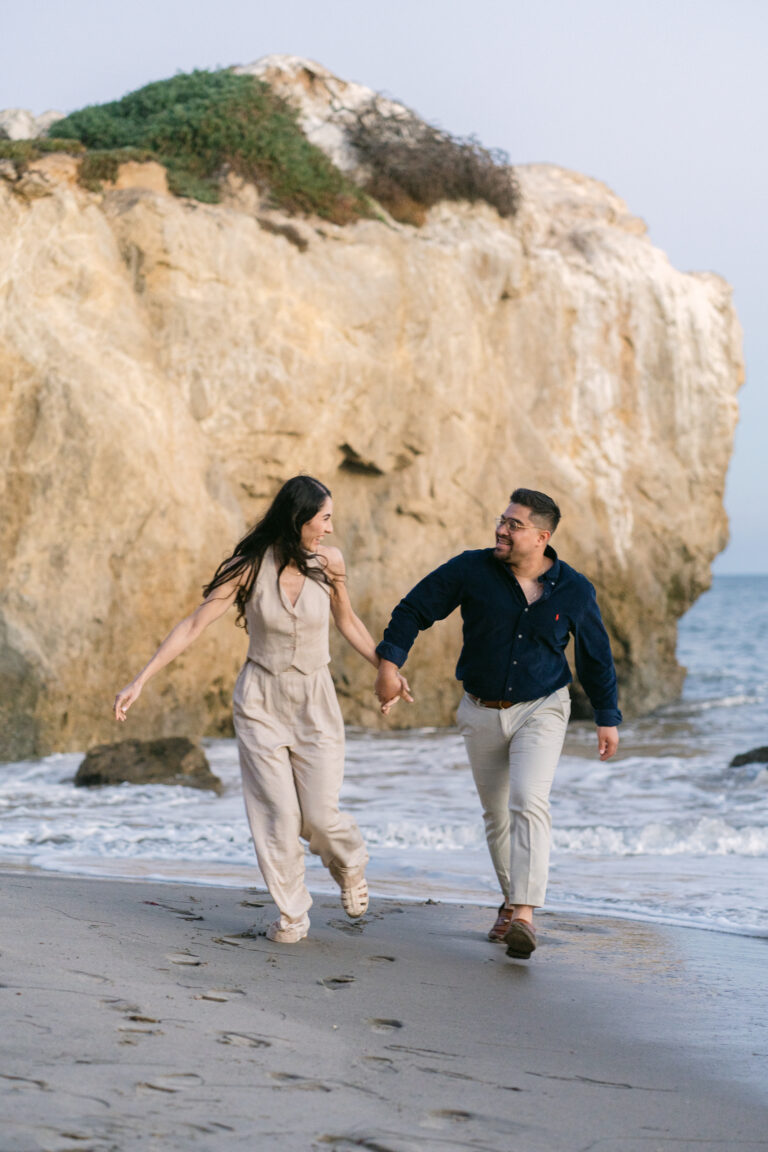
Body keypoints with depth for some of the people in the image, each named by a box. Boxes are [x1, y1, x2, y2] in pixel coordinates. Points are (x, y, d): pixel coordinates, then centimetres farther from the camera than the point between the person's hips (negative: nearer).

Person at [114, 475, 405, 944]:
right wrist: (140, 681, -14)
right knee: (278, 814, -5)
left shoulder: (328, 561, -7)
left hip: (315, 701, 1)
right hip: (261, 701, -1)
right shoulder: (248, 567, -12)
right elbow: (193, 626, -11)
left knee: (319, 814, -3)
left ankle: (349, 863, 31)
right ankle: (292, 914, 12)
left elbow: (348, 622, 11)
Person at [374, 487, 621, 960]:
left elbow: (596, 655, 6)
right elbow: (415, 608, -1)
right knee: (497, 815, 11)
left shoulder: (574, 590, -7)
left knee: (529, 801, -22)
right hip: (482, 713, 3)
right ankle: (512, 901, 31)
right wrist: (390, 660, -11)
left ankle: (525, 914, -29)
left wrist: (607, 717, 9)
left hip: (541, 711, -2)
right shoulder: (472, 570, -9)